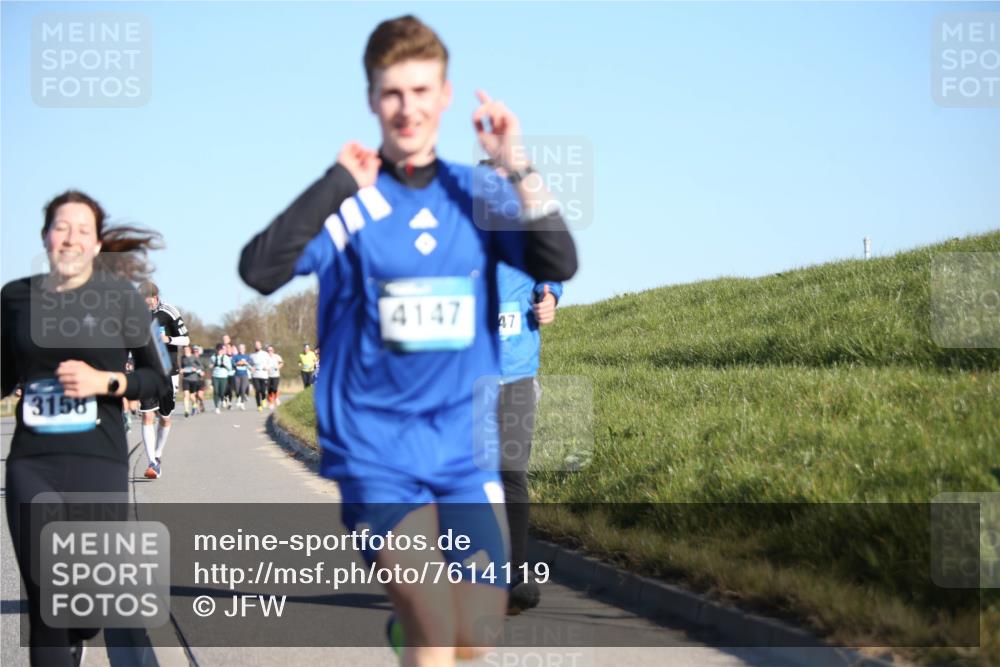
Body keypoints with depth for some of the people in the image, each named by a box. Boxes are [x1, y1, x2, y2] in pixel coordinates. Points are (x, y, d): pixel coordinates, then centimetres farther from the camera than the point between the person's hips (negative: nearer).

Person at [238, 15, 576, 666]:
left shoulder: (478, 194, 4)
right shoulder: (347, 202, -6)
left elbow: (559, 265, -10)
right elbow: (260, 271, -21)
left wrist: (519, 168, -19)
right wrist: (339, 185, -24)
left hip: (465, 450, 4)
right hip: (377, 453, -3)